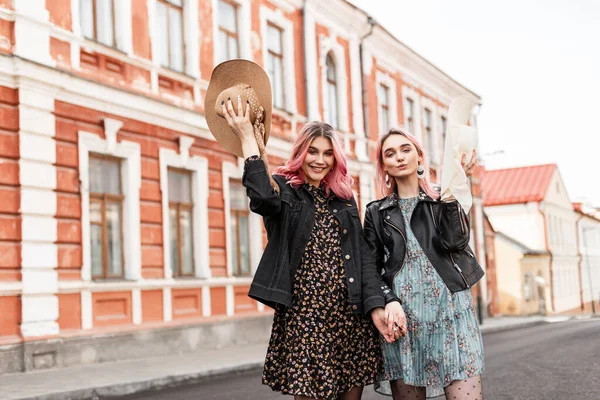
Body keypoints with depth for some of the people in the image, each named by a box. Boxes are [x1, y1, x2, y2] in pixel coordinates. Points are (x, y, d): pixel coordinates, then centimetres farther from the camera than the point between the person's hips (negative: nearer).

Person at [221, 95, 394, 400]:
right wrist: (248, 139, -20)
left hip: (349, 307, 5)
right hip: (304, 307, -4)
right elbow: (262, 197, -24)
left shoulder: (343, 197, 15)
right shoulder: (285, 190, 1)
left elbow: (360, 253, 17)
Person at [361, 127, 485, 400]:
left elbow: (454, 242, -7)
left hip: (450, 313, -1)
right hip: (401, 317, 1)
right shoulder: (376, 213, 14)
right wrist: (383, 304, -12)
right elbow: (369, 266, 5)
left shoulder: (443, 202, 12)